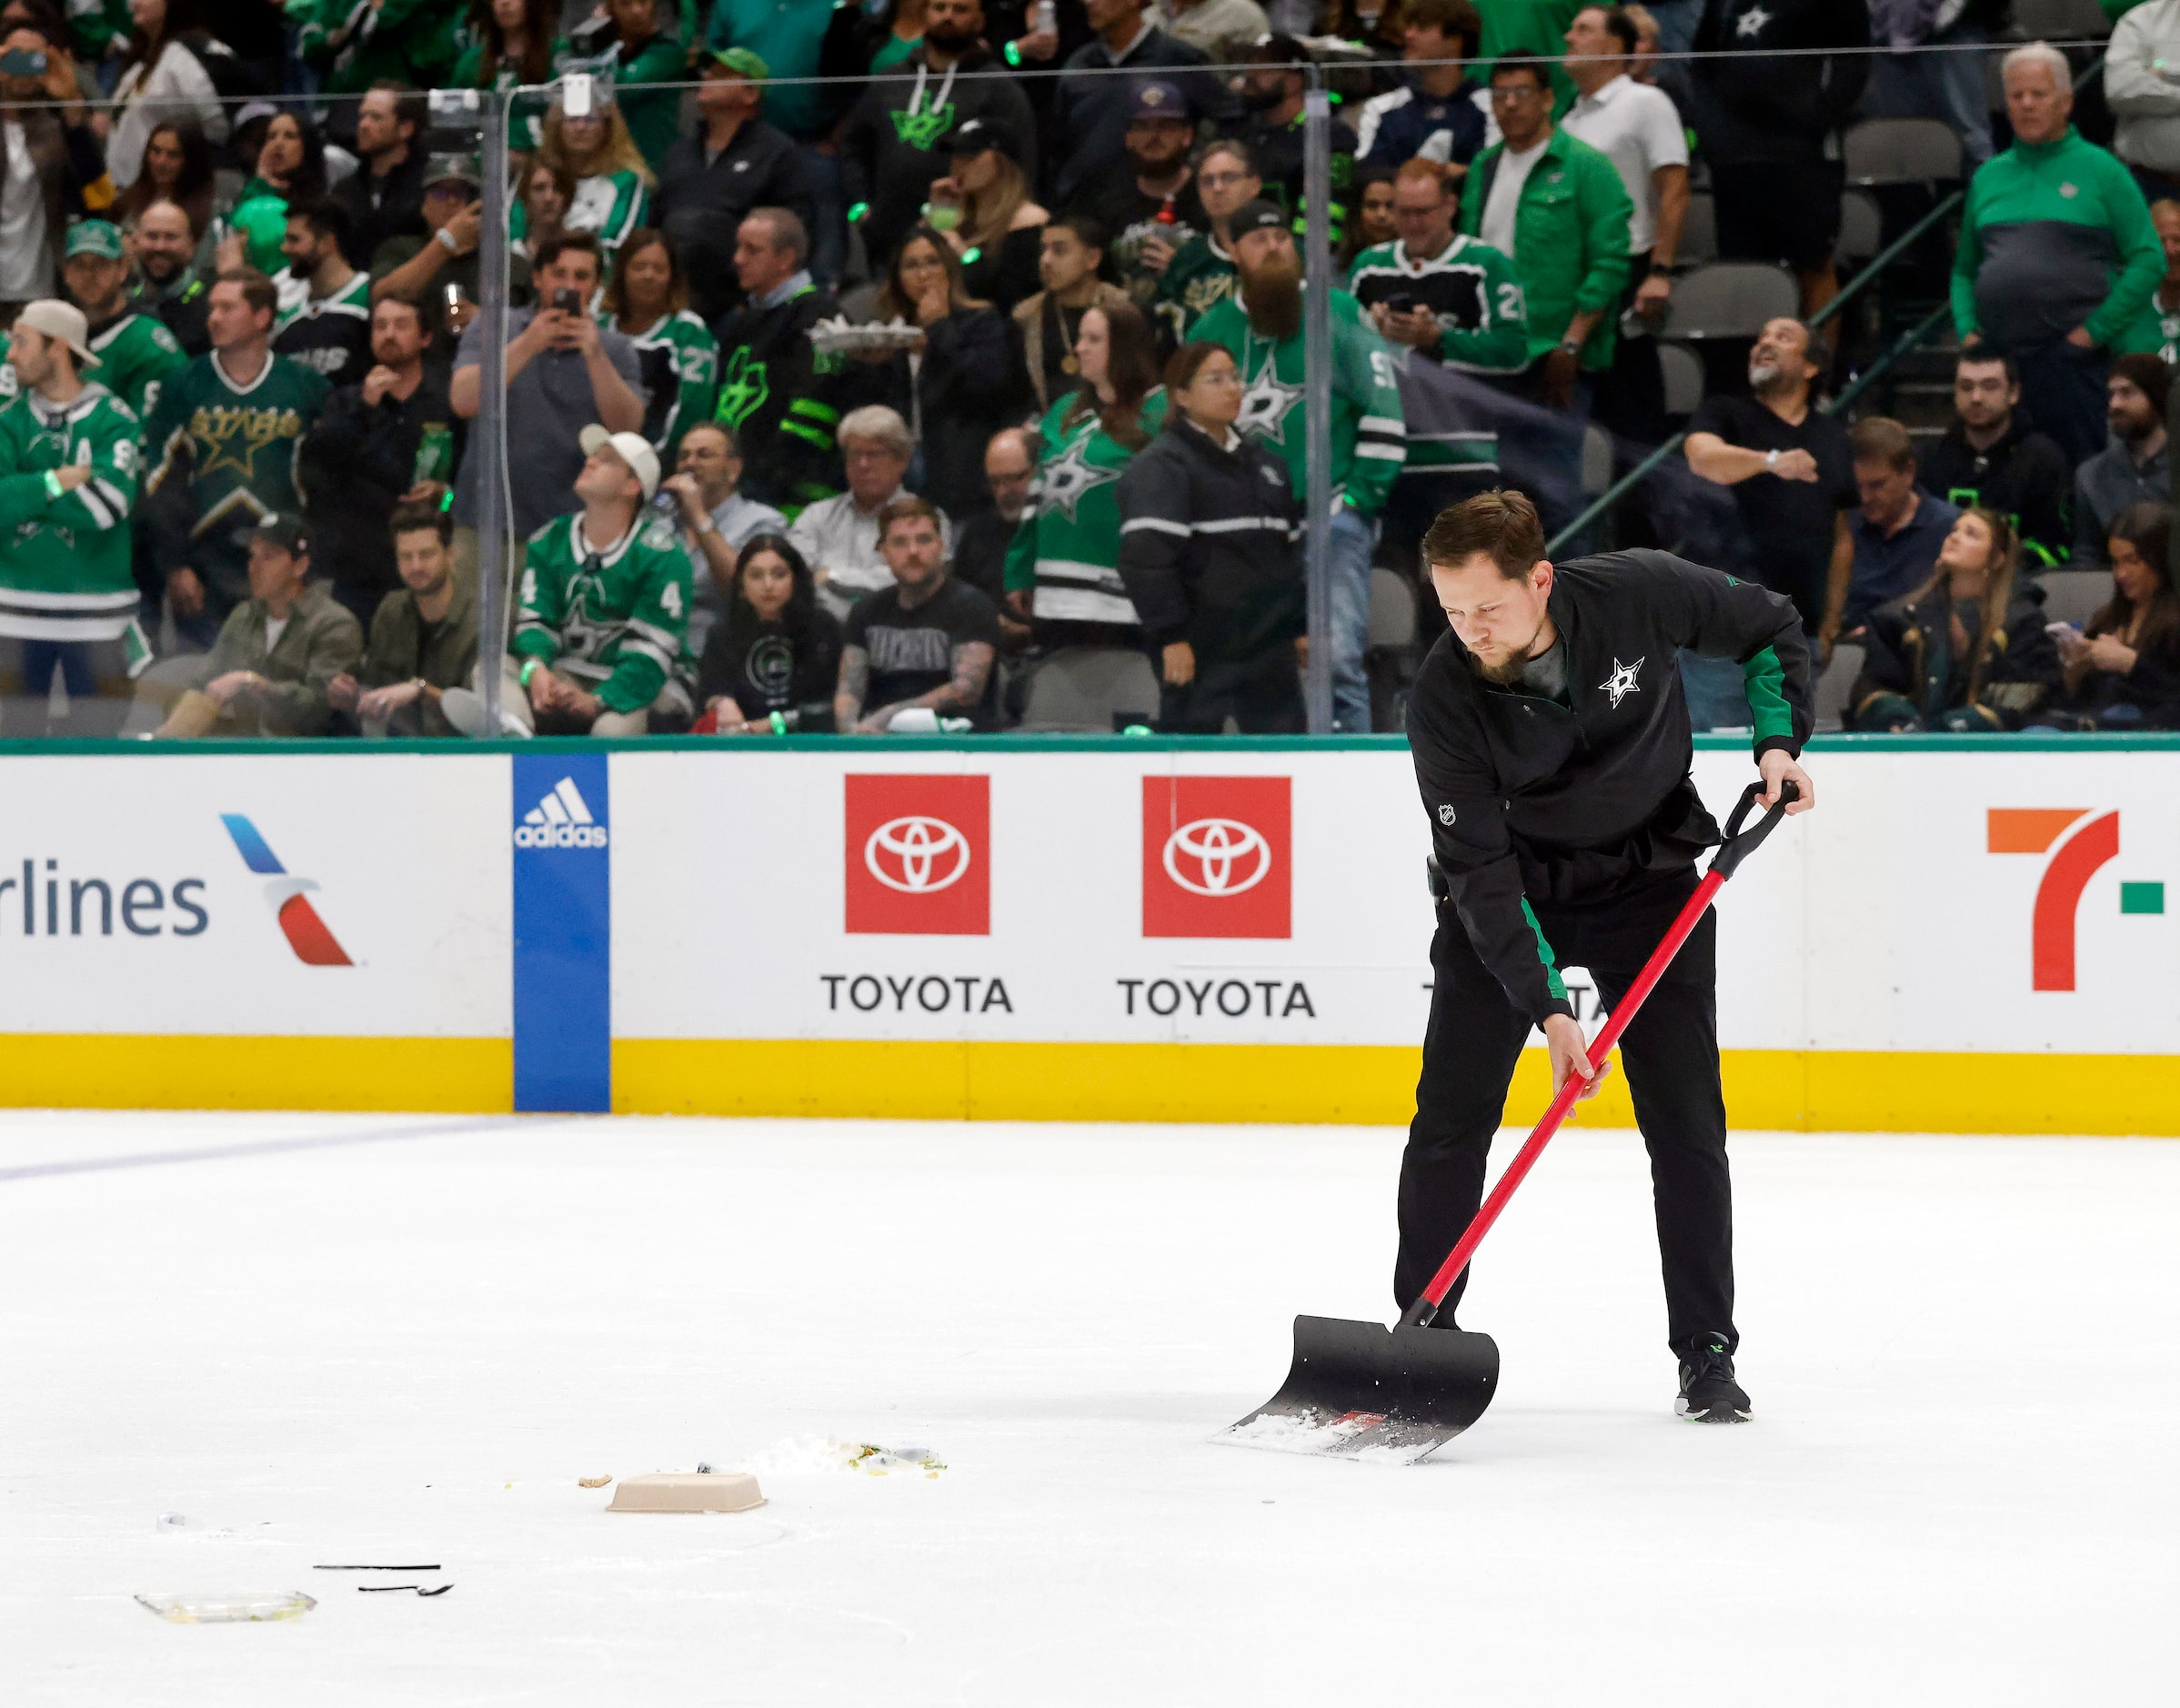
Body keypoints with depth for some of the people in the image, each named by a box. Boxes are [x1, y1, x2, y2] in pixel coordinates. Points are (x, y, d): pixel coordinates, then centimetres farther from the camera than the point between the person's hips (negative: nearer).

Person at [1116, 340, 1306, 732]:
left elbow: (1293, 548, 25)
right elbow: (1145, 556, -18)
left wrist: (1300, 625, 19)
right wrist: (1170, 636, -22)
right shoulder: (1162, 465, -8)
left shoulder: (1260, 460, 18)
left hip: (1267, 643, 7)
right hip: (1201, 649, -7)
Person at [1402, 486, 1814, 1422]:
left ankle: (1707, 1351, 3)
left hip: (1648, 879, 1)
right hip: (1509, 892, -1)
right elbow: (1480, 871, -25)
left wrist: (1779, 740, -15)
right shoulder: (1444, 697, -26)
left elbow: (1769, 628, -3)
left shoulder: (1639, 593, -24)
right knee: (1453, 1116, -6)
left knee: (1686, 1117, -4)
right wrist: (1545, 1007, -32)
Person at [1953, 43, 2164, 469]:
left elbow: (2149, 259, -2)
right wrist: (1966, 329, 7)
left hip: (2071, 355, -4)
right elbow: (1964, 269, 24)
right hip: (1997, 354, 5)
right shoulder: (1988, 177, 17)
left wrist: (2097, 330, -9)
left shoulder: (2100, 170, 3)